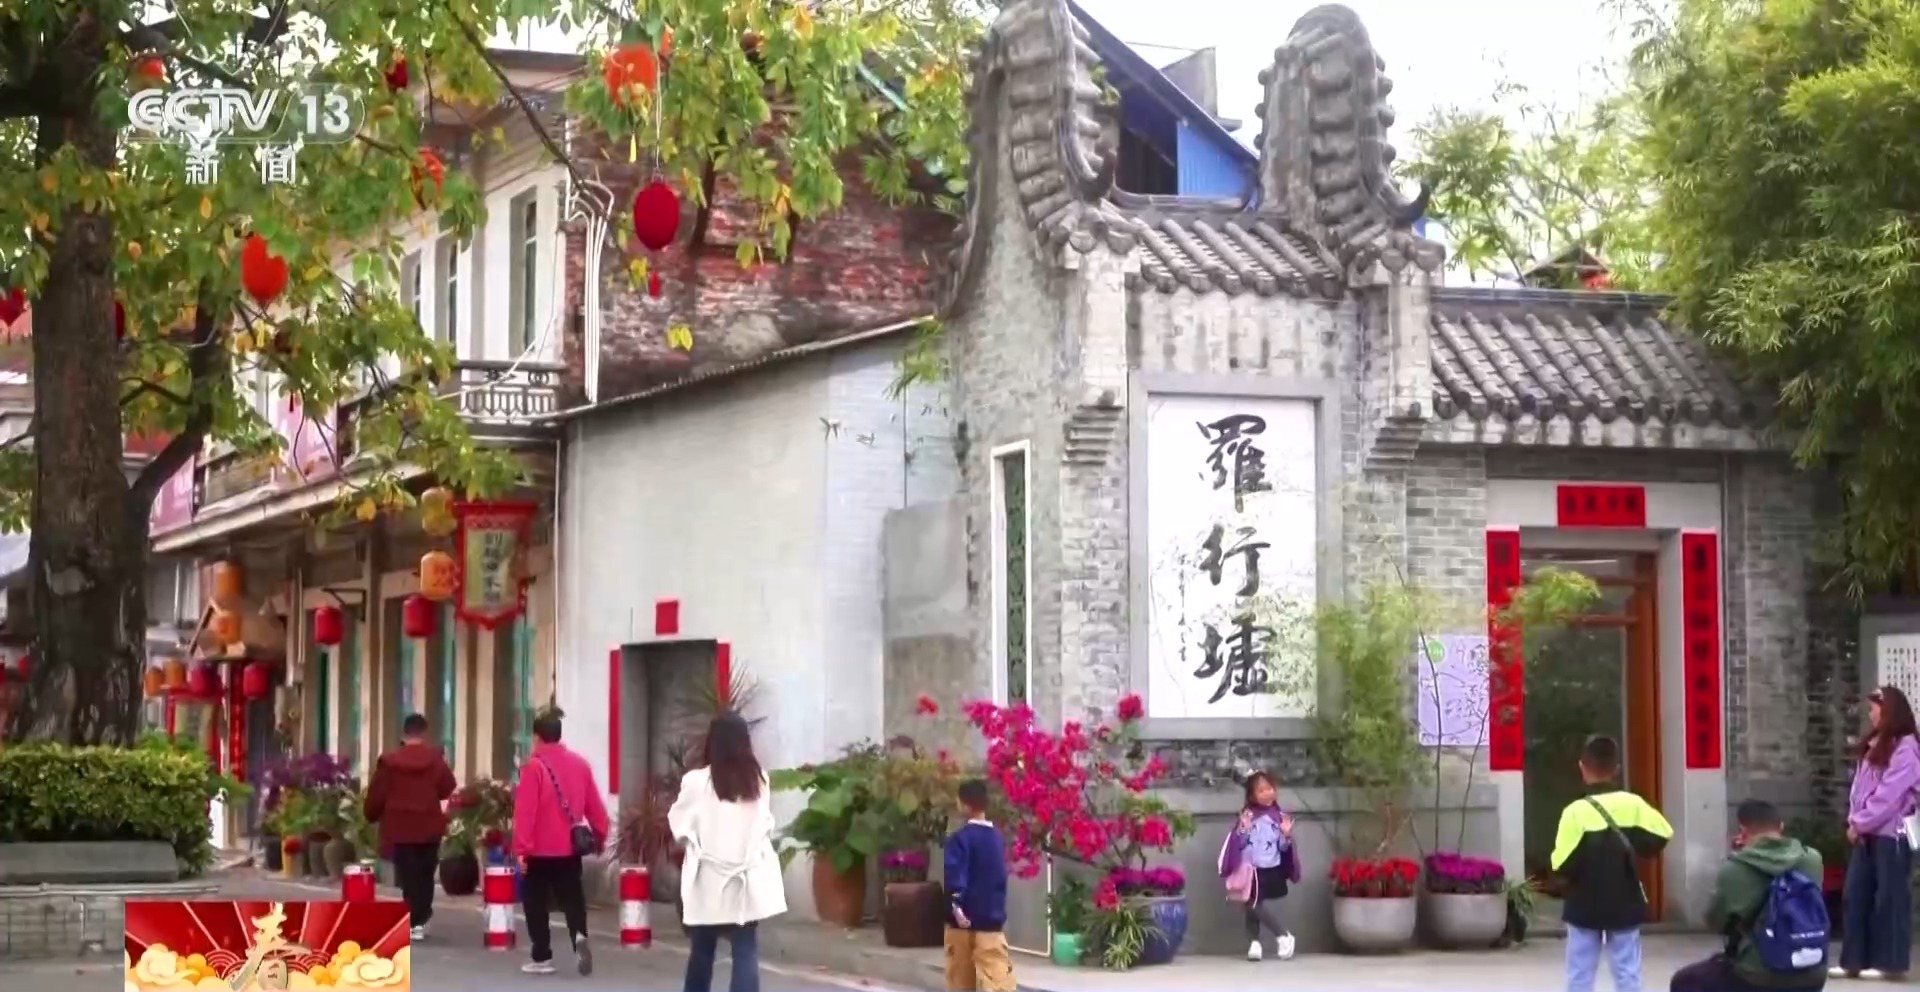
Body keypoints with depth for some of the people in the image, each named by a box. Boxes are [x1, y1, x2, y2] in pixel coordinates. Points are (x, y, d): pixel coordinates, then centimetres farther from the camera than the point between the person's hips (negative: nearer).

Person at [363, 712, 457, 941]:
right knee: (425, 874, 14)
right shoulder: (435, 759, -3)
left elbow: (376, 794, 1)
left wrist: (372, 816, 17)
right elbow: (448, 789, -2)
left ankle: (415, 922, -3)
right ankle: (422, 919, 14)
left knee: (408, 876, 3)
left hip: (400, 827, -1)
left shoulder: (389, 760, -4)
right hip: (429, 826, 1)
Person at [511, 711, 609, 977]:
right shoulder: (579, 764, 6)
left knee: (536, 904, 7)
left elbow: (525, 811, -16)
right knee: (572, 900, 10)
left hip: (540, 850, -5)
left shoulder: (534, 766, -12)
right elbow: (594, 806, 8)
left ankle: (542, 958, 6)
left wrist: (522, 848, -15)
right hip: (570, 848, 5)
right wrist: (600, 835, 17)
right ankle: (579, 936, -16)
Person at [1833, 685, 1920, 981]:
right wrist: (1853, 821, 3)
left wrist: (1860, 823, -11)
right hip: (1866, 833, 9)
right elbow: (1859, 787, 16)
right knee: (1854, 895, 6)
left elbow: (1889, 795, -17)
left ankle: (1890, 963, 2)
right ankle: (1853, 961, 9)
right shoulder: (1874, 745, 19)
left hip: (1891, 833, -9)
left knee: (1889, 897, -3)